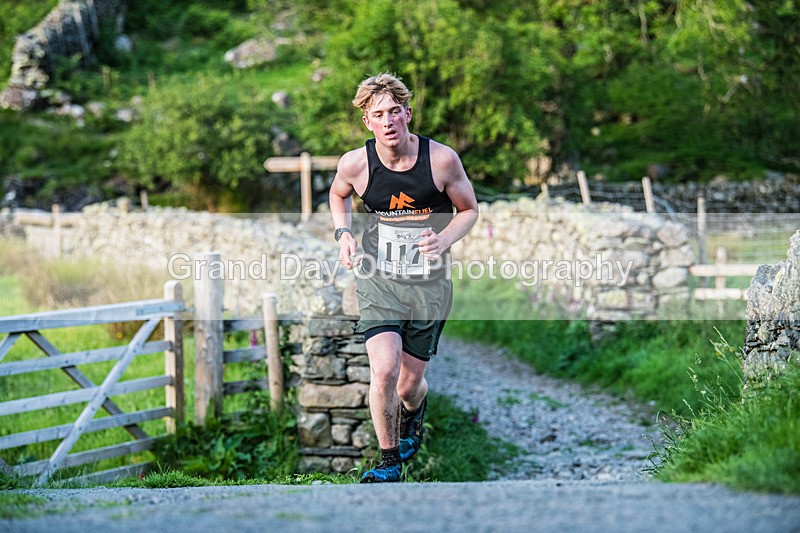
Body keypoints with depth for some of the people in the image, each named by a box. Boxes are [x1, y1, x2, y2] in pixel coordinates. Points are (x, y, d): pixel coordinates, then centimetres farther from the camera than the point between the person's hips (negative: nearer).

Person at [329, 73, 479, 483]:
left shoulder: (442, 159, -14)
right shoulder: (355, 164, -10)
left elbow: (469, 209, 2)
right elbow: (338, 195, 14)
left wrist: (445, 239, -17)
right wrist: (343, 234, -4)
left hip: (429, 286, 0)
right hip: (378, 281, 0)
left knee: (409, 385, 9)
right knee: (383, 372, -20)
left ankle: (414, 416, 49)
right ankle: (389, 462, 3)